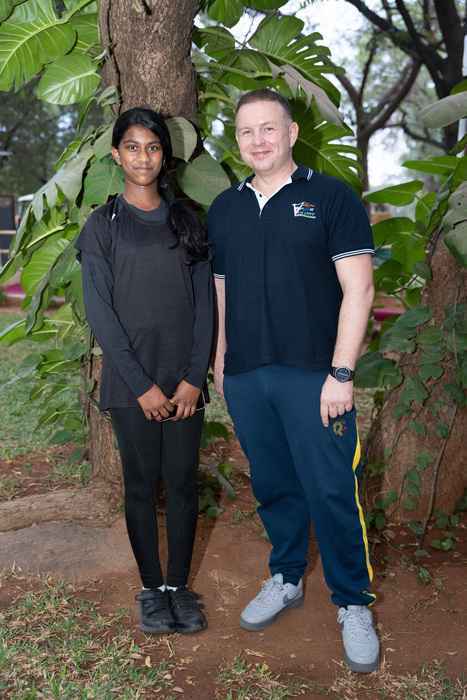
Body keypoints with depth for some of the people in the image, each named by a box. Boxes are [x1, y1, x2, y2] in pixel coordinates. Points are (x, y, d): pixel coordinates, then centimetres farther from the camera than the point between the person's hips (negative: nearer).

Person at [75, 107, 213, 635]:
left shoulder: (186, 222, 9)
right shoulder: (103, 225, 0)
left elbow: (204, 304, 5)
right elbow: (99, 312, -6)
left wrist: (194, 377, -6)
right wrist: (142, 385, -12)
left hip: (185, 379, 2)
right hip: (131, 383, -2)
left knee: (182, 482, 6)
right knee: (141, 483, 6)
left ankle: (179, 584, 20)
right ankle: (152, 587, 21)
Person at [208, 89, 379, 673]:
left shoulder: (330, 197, -1)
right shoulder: (223, 209, 13)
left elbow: (358, 287, -6)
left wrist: (341, 373, -13)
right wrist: (220, 362, 13)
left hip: (312, 376, -4)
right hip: (244, 378, 4)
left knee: (330, 492, -1)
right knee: (272, 486, 14)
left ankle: (353, 604, 17)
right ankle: (286, 580, 33)